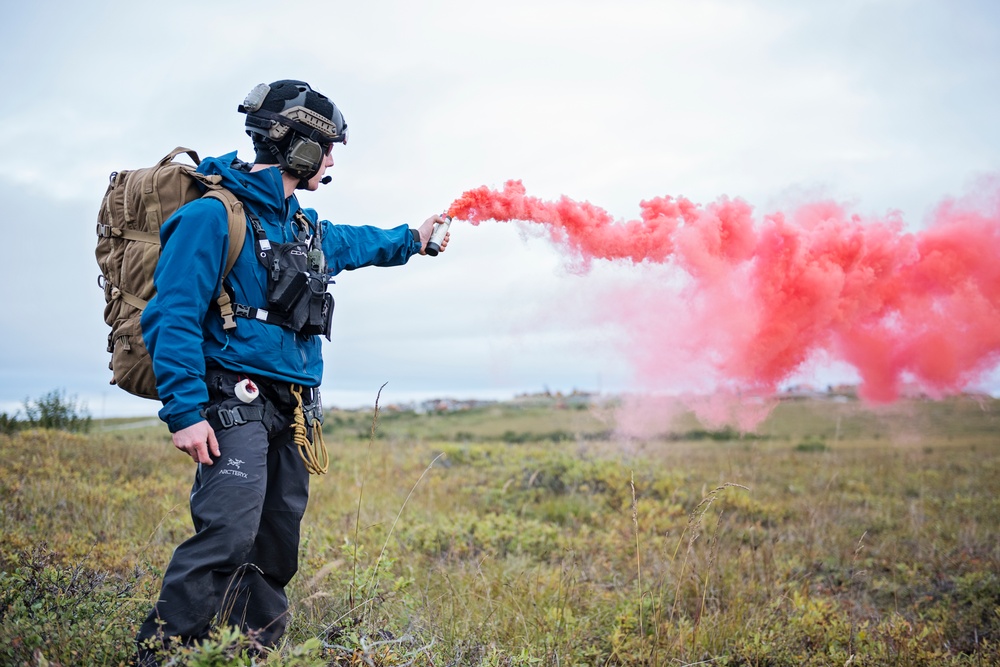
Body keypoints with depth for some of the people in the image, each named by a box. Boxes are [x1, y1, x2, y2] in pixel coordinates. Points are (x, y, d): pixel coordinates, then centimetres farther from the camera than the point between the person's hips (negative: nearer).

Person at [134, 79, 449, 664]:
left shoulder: (304, 226, 16)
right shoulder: (214, 215, -10)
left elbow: (355, 242, 40)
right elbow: (173, 319, -16)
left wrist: (412, 238, 52)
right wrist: (184, 412, -22)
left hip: (290, 411, 8)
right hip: (236, 404, -8)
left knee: (276, 548, 11)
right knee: (227, 537, -18)